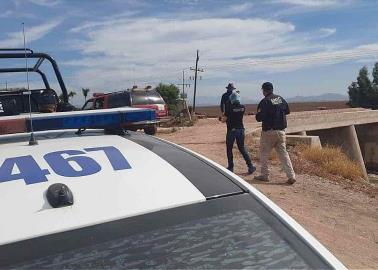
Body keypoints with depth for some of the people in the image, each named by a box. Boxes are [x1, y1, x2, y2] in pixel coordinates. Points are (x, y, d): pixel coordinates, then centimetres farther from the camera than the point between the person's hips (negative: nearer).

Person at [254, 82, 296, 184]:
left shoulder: (265, 101, -13)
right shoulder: (280, 99, 7)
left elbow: (259, 118, -17)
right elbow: (287, 111, 19)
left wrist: (258, 113, 4)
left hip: (269, 131, -5)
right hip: (281, 131, 6)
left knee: (264, 153, 9)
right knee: (283, 153, 8)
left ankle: (265, 175, 14)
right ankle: (291, 176, 1)